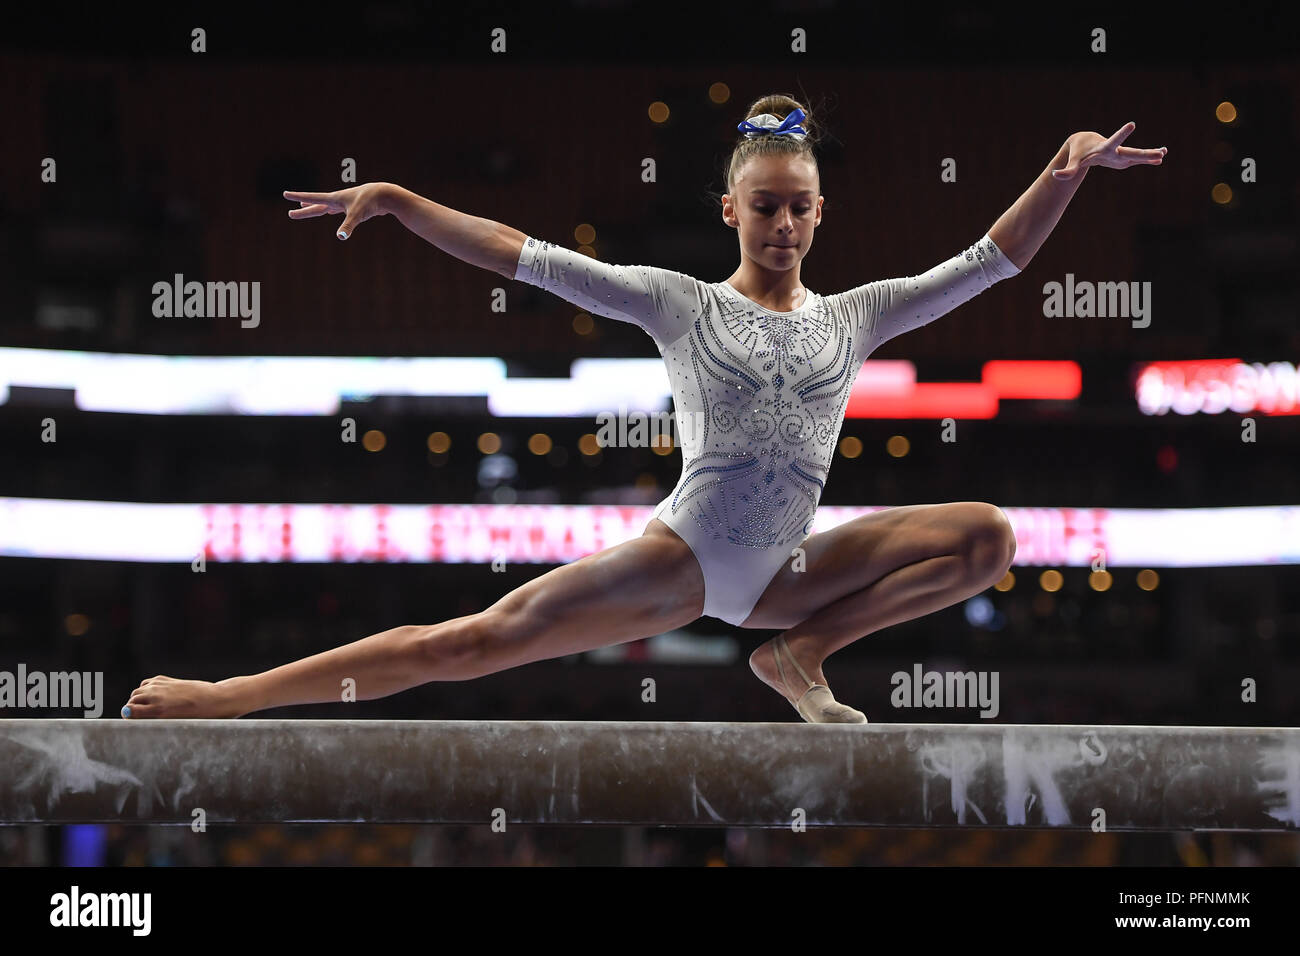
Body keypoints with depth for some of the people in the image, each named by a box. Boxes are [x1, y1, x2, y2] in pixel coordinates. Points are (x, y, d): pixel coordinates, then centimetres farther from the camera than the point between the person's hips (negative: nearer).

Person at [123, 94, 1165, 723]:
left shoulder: (853, 316, 9)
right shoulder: (681, 303, 2)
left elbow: (993, 258, 5)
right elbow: (529, 258, -2)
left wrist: (1067, 173, -9)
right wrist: (396, 201, -8)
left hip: (786, 570, 3)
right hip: (683, 559, -3)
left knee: (989, 535, -12)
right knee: (468, 644, -11)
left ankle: (800, 653, -6)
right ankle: (230, 697, -11)